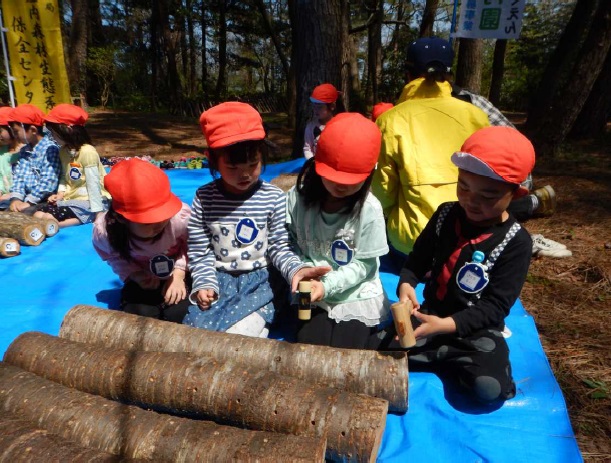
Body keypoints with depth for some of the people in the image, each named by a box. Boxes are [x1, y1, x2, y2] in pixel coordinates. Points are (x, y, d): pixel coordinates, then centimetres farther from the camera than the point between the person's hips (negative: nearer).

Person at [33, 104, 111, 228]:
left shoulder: (87, 152, -18)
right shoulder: (63, 151, 9)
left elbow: (93, 186, -22)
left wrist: (99, 215, -24)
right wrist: (60, 193, -2)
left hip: (89, 201, -9)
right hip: (71, 198, 9)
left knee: (46, 219, -22)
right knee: (38, 216, -9)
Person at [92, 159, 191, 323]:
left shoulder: (181, 217, -32)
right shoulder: (104, 229, -27)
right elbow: (113, 257, -2)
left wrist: (179, 273, -19)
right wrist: (134, 275, -19)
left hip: (177, 275, -1)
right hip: (142, 280, 2)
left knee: (177, 316, -25)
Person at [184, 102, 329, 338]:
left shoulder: (274, 197, -8)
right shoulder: (204, 198, -4)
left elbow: (279, 247, -4)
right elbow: (200, 251, 2)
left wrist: (295, 269, -23)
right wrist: (205, 283, -11)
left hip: (262, 279, -2)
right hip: (219, 278, 2)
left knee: (240, 334, -24)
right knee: (196, 327, -18)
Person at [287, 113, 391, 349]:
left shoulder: (369, 209, -15)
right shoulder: (298, 197, -10)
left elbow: (364, 264, -10)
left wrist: (328, 285, -22)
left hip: (356, 296, -1)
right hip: (313, 296, 2)